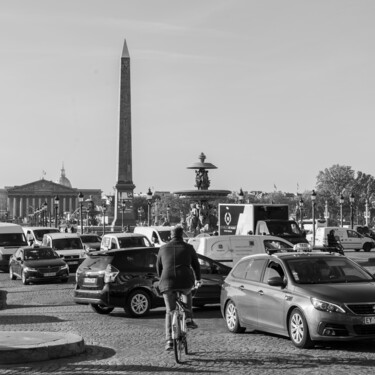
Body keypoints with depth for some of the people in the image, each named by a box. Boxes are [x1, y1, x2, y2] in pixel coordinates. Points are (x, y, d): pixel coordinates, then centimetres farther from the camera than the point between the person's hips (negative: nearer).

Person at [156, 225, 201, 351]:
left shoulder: (163, 248, 15)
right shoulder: (188, 247, 10)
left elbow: (159, 267, 24)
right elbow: (195, 264, 17)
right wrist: (198, 279, 33)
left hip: (168, 283, 1)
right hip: (185, 281, -1)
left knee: (170, 311, 9)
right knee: (187, 294, 33)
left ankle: (169, 341, 1)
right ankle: (188, 319, 20)